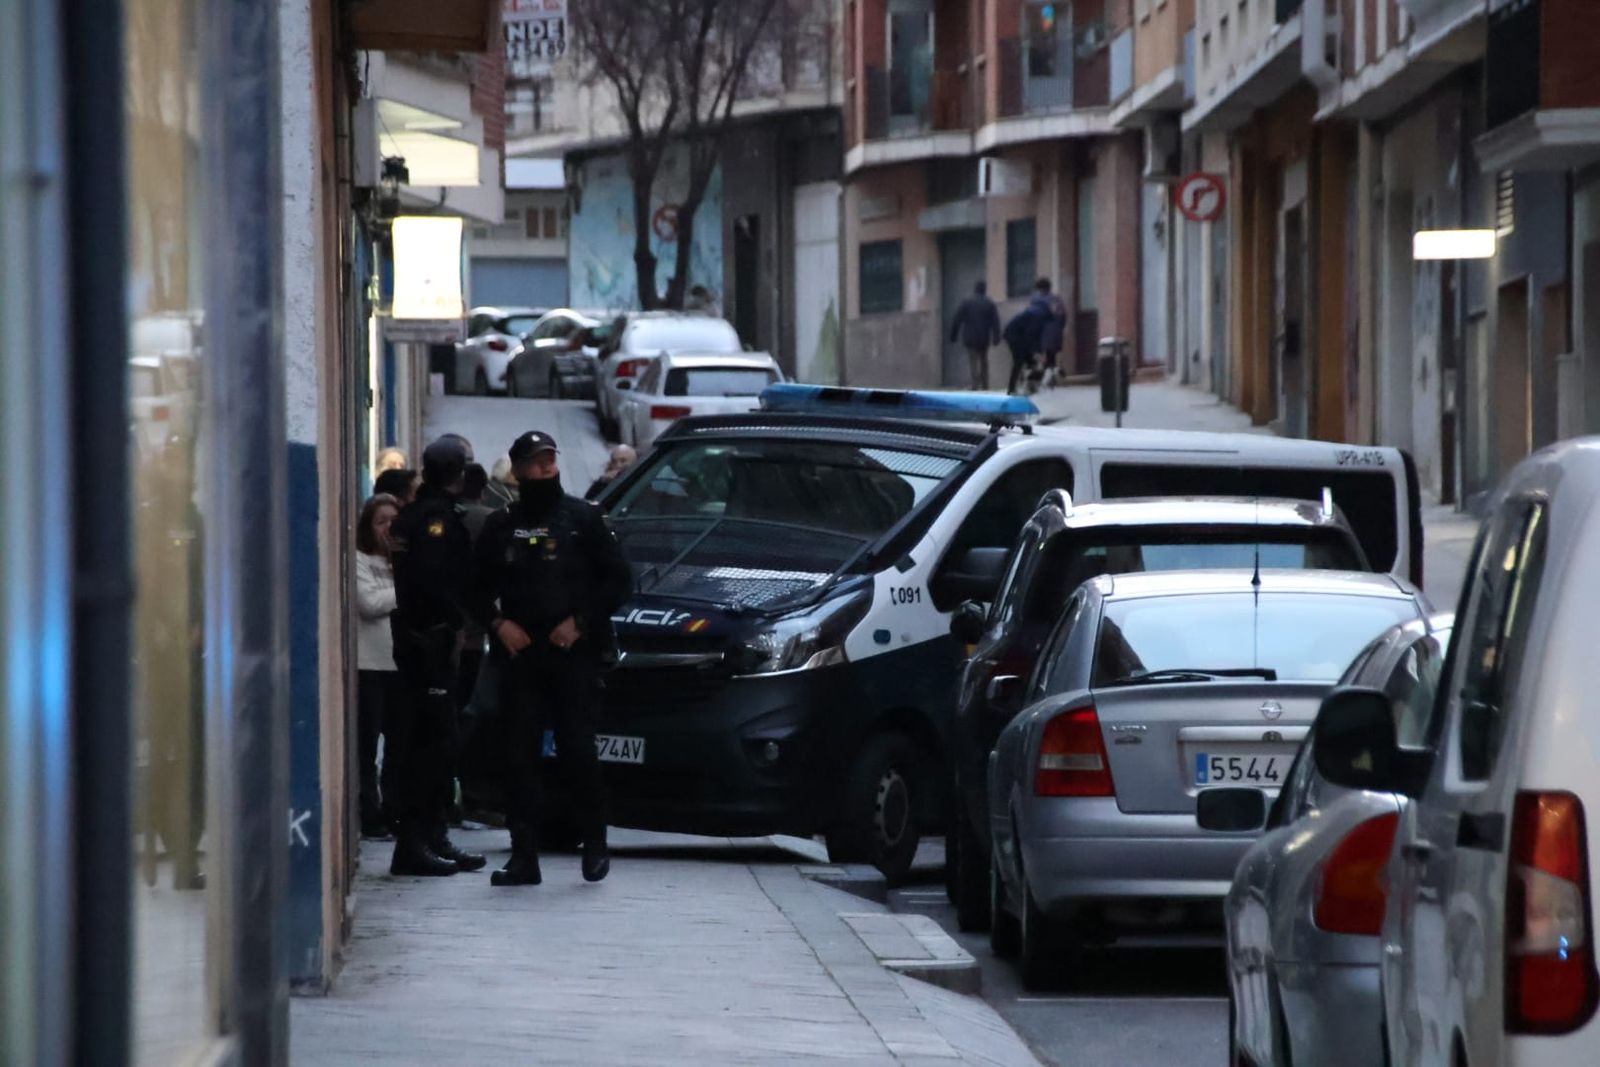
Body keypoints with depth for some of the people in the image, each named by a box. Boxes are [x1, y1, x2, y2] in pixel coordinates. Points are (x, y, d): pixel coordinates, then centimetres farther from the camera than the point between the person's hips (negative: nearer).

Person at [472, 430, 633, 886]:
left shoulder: (583, 519, 5)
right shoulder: (500, 527, 12)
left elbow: (619, 580, 3)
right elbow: (479, 588, 16)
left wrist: (580, 622, -7)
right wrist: (498, 623, -3)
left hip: (575, 654, -2)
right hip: (521, 655, 2)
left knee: (577, 752, -6)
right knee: (521, 757, -1)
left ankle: (594, 844, 9)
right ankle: (524, 856, 0)